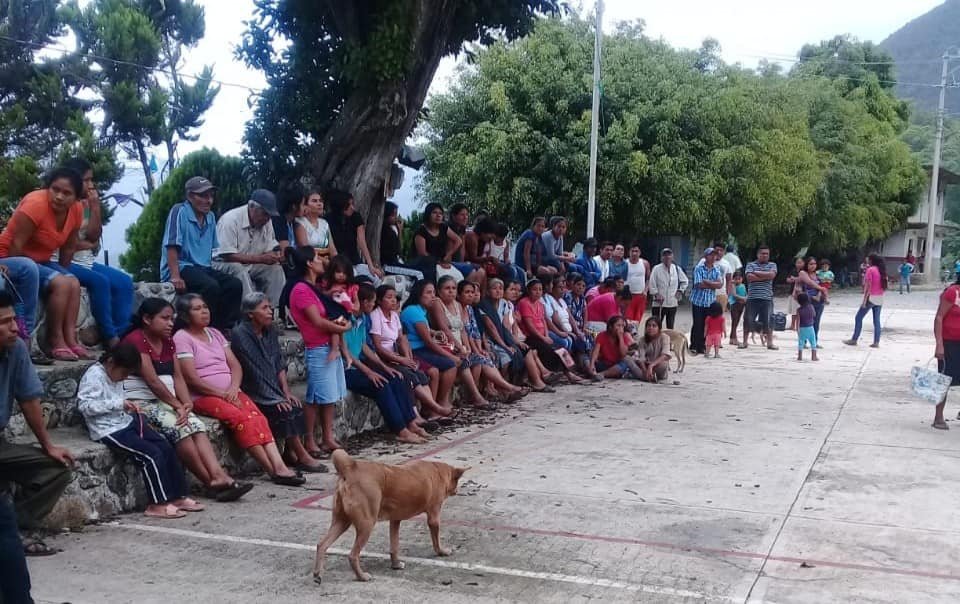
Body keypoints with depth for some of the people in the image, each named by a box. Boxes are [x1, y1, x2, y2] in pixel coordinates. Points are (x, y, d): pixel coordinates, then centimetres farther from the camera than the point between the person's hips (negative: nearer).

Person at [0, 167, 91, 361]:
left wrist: (61, 273, 3)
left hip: (38, 261, 8)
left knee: (73, 283, -9)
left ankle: (70, 339, -11)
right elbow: (16, 244, -23)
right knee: (61, 283, -24)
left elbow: (69, 248, 4)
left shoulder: (76, 210, -4)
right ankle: (54, 341, -18)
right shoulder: (36, 203, -25)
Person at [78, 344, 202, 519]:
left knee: (166, 448, -1)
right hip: (109, 431, -9)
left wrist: (129, 408, 5)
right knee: (152, 454, -20)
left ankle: (178, 496, 5)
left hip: (126, 422, 9)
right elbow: (84, 405, -23)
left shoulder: (115, 375, 14)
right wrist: (118, 404, -24)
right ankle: (158, 504, -12)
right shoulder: (94, 376, -13)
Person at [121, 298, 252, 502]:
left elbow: (177, 376, 9)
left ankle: (218, 476, -31)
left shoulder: (167, 341, 15)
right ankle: (211, 482, -20)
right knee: (178, 427, -28)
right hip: (140, 403, -8)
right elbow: (152, 380, -17)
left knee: (197, 425, -18)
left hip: (165, 401, 8)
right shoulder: (135, 340, -11)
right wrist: (178, 405, -15)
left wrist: (186, 403, -8)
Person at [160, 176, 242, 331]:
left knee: (235, 284, -13)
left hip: (204, 268, 7)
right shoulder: (179, 212, -9)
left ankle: (226, 328, -7)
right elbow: (172, 247, -16)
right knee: (211, 286, -31)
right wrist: (175, 277, -22)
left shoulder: (210, 217, 14)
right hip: (182, 267, -7)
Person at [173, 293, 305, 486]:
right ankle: (274, 470, -29)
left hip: (231, 392, 6)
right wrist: (223, 394, -16)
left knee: (256, 416, -22)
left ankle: (279, 465, -33)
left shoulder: (215, 334, 19)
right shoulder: (181, 338, -2)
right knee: (240, 418, -29)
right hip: (203, 397, -6)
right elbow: (192, 379, -11)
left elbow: (235, 365, 12)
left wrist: (233, 388, -8)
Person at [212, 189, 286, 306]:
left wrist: (277, 256, -22)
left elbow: (270, 249, 4)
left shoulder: (266, 221, 1)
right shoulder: (230, 220, -22)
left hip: (250, 266, 7)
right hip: (223, 264, -7)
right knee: (239, 270, -35)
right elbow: (228, 256, -27)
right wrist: (260, 259, -31)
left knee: (276, 269, -13)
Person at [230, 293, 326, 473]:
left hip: (271, 389, 7)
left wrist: (286, 392, -4)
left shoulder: (269, 331, 7)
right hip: (252, 394, -7)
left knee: (294, 405, -17)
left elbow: (279, 363, 8)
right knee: (283, 410, -24)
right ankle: (302, 457, -16)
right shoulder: (240, 335, -16)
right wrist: (277, 398, -21)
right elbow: (253, 372, -20)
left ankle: (290, 454, -7)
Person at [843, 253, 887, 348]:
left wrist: (864, 300, -15)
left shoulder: (870, 270, -12)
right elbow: (884, 285, 12)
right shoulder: (882, 270, 10)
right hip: (880, 299, 7)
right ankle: (876, 342, 4)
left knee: (858, 318, 2)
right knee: (877, 320, 7)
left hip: (871, 297, -7)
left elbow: (868, 286, -16)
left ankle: (854, 340, 4)